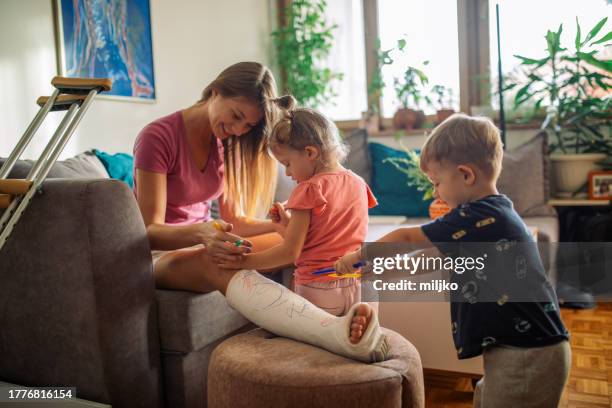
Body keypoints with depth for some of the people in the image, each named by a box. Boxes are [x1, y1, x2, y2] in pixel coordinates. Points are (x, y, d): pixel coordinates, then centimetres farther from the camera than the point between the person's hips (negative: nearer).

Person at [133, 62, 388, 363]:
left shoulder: (228, 142, 2)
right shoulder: (158, 137, -17)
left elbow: (232, 218, 0)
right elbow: (150, 231, -22)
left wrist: (275, 225, -20)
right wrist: (201, 232, -43)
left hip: (202, 244, 6)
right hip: (158, 252, -6)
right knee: (220, 265, -40)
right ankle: (338, 333, -62)